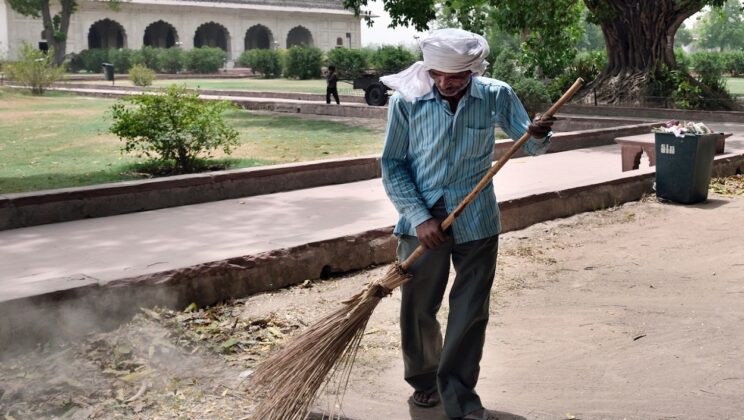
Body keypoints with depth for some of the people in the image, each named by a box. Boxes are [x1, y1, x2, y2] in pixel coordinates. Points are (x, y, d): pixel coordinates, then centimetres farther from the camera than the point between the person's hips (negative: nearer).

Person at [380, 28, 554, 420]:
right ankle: (423, 380, 36)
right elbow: (392, 165, -5)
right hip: (422, 222, 0)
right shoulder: (406, 100, -10)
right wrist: (420, 217, -14)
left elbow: (530, 144, 4)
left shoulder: (497, 96, -6)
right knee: (418, 309, 12)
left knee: (470, 313, 4)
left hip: (477, 224, 0)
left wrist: (539, 135, -21)